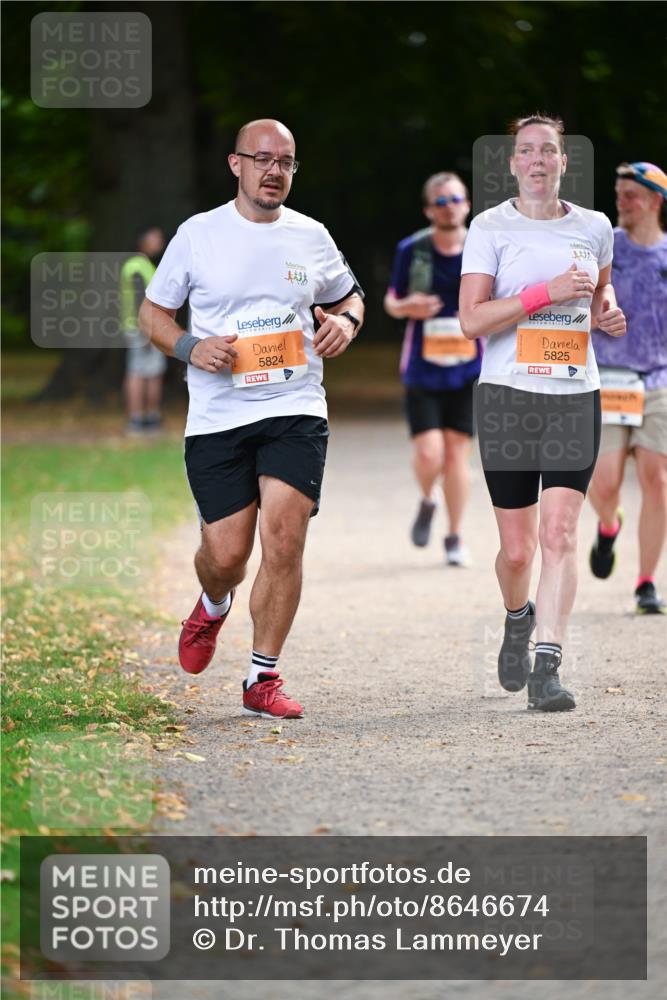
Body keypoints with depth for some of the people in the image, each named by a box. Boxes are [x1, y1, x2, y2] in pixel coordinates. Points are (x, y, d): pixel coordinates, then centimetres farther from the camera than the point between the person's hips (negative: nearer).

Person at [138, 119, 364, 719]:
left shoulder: (311, 237, 8)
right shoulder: (198, 235, 2)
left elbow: (348, 294, 25)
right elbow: (153, 312, 10)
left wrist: (346, 322, 1)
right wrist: (190, 348, -10)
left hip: (295, 410, 1)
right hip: (217, 416, -1)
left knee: (283, 539, -15)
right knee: (227, 553, -1)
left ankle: (263, 678, -3)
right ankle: (213, 607, 38)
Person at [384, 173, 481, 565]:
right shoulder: (412, 250, -1)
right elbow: (392, 302, 10)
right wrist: (407, 306, -12)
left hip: (467, 369, 0)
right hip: (423, 368, 0)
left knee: (457, 452, 1)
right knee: (428, 453, -10)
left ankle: (455, 537, 15)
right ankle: (427, 502, 23)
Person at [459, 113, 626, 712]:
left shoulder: (594, 227, 9)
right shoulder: (491, 228, -1)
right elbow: (472, 319, -10)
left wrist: (607, 313, 7)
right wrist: (546, 292, -19)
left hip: (575, 396, 2)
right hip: (507, 395, -2)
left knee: (559, 532, -13)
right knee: (517, 547, 3)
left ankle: (547, 667, -15)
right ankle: (518, 618, 37)